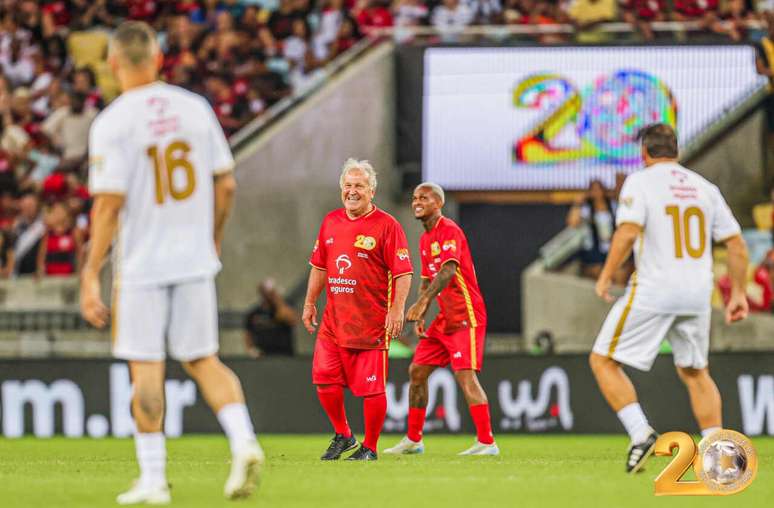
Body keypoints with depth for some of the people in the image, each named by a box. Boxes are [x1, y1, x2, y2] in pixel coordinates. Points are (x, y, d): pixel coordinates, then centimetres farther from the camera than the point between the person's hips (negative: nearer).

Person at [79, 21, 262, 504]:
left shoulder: (112, 123, -10)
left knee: (146, 369, 2)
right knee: (203, 359, 13)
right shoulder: (195, 108, 3)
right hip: (195, 259, 4)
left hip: (142, 263, -4)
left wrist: (91, 276, -10)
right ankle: (244, 441, -7)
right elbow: (226, 185, 7)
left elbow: (109, 205, -14)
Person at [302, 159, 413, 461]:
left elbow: (403, 272, -10)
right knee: (325, 379, 2)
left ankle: (370, 448, 10)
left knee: (371, 388, -2)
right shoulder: (331, 222, 11)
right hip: (334, 320, 6)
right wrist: (310, 302, 18)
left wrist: (397, 310, -17)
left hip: (372, 323, -5)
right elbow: (319, 266, 21)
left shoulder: (386, 225, -7)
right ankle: (342, 436, 21)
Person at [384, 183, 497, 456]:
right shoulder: (425, 239, 16)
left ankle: (487, 442, -17)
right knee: (417, 371, 10)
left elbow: (448, 270, -29)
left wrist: (422, 302, -38)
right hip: (445, 318, 10)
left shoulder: (449, 231, -14)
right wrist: (420, 317, 9)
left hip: (466, 316, -10)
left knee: (465, 375, -17)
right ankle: (413, 440, 20)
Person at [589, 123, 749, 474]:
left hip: (653, 291, -5)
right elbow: (737, 245, 10)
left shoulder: (639, 182, -3)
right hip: (698, 295, 5)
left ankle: (641, 433, -11)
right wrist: (737, 293, 17)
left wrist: (606, 276, -8)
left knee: (603, 360, 5)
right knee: (694, 372, 19)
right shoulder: (705, 188, 13)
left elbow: (628, 232, -18)